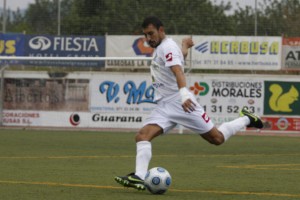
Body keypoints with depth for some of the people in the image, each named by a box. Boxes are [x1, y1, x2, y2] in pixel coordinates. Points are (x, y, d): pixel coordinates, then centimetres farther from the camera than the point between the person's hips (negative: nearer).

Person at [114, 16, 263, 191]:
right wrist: (185, 46, 64)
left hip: (179, 103, -9)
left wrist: (184, 93, -48)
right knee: (142, 136, -16)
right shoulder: (161, 47, 17)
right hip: (164, 106, 9)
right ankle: (139, 177, -29)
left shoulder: (167, 47, -12)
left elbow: (178, 71, -30)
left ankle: (246, 119, 21)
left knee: (217, 138, -4)